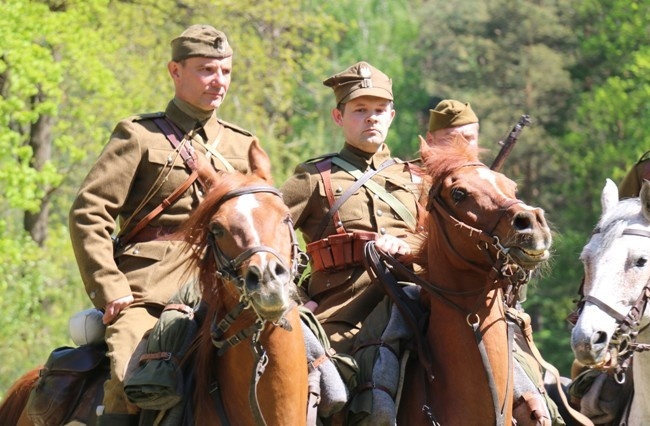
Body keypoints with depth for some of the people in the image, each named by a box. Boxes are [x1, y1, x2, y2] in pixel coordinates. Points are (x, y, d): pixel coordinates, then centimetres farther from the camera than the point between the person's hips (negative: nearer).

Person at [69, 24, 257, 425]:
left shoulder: (243, 146, 20)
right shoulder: (139, 135, 7)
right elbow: (88, 214, -1)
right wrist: (110, 292, -10)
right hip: (144, 294, -4)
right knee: (130, 378, -27)